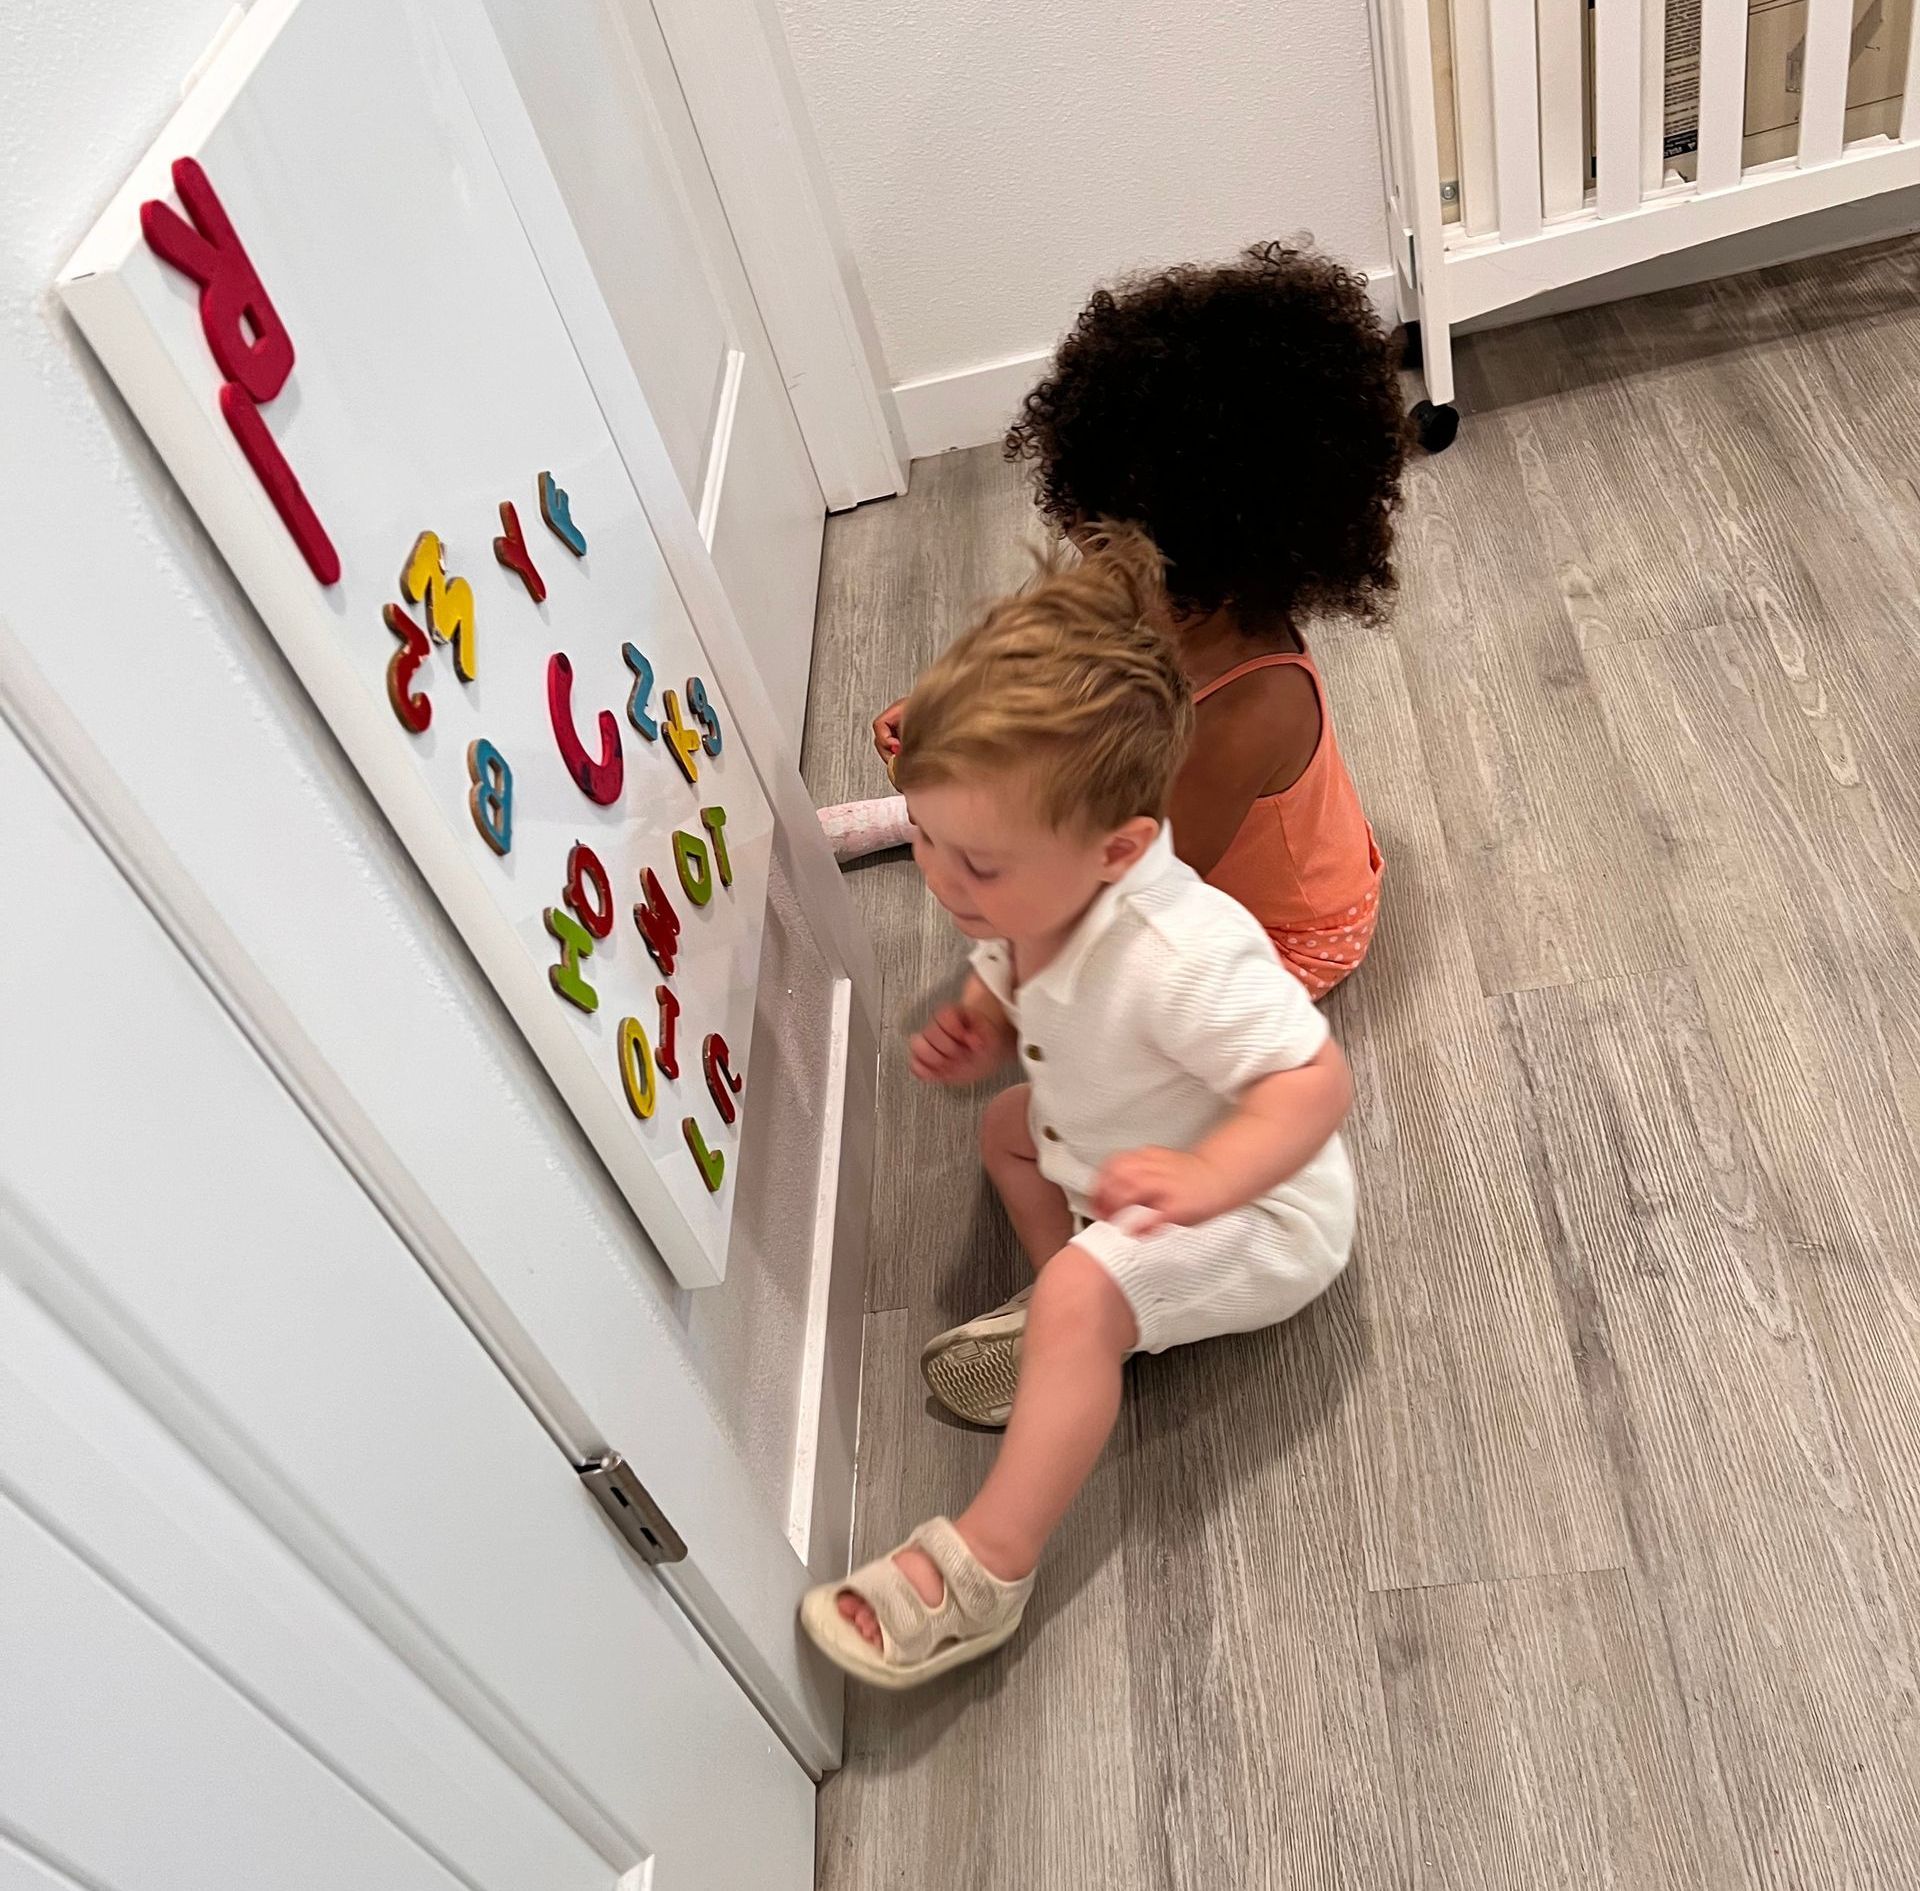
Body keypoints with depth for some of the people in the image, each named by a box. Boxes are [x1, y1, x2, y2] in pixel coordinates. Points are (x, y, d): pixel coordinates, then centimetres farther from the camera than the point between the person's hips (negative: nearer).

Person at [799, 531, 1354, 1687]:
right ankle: (1079, 1337, 13)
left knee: (1080, 1295, -29)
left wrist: (1206, 1179, -49)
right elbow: (1013, 993, 8)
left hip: (1257, 1214, -9)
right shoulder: (1030, 901, -13)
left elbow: (1318, 1080, -35)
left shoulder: (1181, 955, -39)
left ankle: (985, 1570, -19)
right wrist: (975, 1031, -15)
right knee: (1010, 1127, 20)